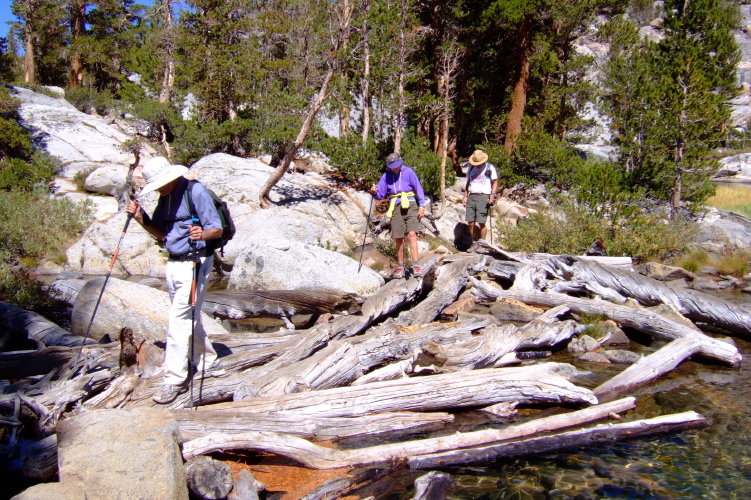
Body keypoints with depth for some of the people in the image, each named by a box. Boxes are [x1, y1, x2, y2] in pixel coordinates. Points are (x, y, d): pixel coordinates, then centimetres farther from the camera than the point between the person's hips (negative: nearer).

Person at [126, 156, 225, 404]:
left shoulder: (195, 192, -14)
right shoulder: (165, 198, 10)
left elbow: (217, 229, -17)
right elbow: (161, 233, 14)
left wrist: (203, 234, -39)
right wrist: (141, 218, -2)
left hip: (194, 264, -9)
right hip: (173, 264, 9)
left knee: (180, 321, -9)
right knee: (190, 319, 17)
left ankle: (174, 381, -1)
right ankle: (210, 364, 32)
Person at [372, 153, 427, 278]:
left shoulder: (408, 172, -2)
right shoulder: (386, 176, 6)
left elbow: (419, 189, 0)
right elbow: (381, 194, 8)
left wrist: (421, 207, -5)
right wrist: (375, 191, -15)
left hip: (410, 205, -3)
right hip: (396, 207, 3)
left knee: (412, 234, -16)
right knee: (399, 239, 5)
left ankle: (415, 265, -17)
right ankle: (400, 267, 14)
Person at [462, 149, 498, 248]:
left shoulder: (490, 167, 3)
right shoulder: (471, 168, 18)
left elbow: (495, 182, 3)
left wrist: (492, 195, -11)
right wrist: (465, 196, 15)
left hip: (483, 197, -5)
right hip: (471, 197, 5)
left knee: (481, 222, -9)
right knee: (470, 222, 0)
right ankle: (474, 243, 11)